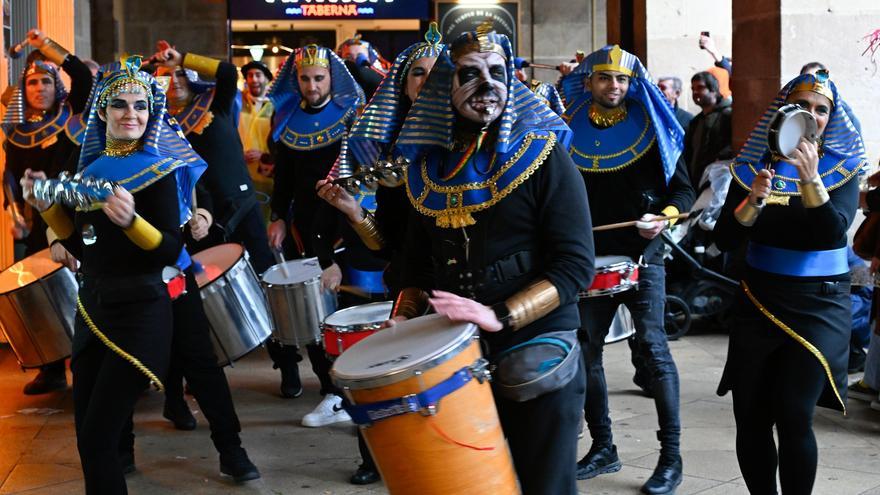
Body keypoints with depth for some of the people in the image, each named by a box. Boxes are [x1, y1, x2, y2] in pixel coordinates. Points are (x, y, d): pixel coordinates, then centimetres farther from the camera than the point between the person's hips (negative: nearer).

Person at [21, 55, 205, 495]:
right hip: (91, 307, 7)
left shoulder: (157, 169, -9)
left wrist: (130, 219, -31)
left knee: (96, 438, -6)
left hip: (139, 314, -7)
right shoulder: (92, 165, 9)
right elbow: (82, 245, 15)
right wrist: (47, 205, 3)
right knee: (87, 437, 11)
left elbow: (171, 250, -16)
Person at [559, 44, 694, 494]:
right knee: (586, 351, 6)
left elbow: (684, 189, 0)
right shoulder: (570, 129, 7)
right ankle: (602, 448, 19)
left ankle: (670, 455, 0)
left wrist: (664, 216, -18)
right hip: (591, 257, 4)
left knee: (653, 349, -7)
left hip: (642, 255, -4)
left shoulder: (650, 127, -1)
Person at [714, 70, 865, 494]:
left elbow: (834, 231, -16)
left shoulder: (842, 170, 1)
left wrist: (810, 179, -27)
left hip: (820, 304, -2)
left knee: (794, 415, -14)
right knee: (750, 416, 3)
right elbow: (724, 240, -4)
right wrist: (753, 200, -19)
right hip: (759, 300, 3)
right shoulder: (752, 167, 4)